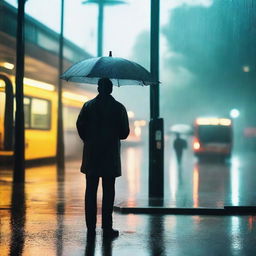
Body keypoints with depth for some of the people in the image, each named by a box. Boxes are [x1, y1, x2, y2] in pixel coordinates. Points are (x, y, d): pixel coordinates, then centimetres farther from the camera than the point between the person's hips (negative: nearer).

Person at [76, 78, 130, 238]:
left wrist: (88, 141, 12)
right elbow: (125, 132, 0)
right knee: (108, 191, 2)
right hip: (110, 155, -2)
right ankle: (107, 228, 1)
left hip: (91, 155, 2)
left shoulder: (88, 106, 3)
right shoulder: (119, 108, -1)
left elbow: (80, 126, -4)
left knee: (91, 190, 8)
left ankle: (91, 227, 9)